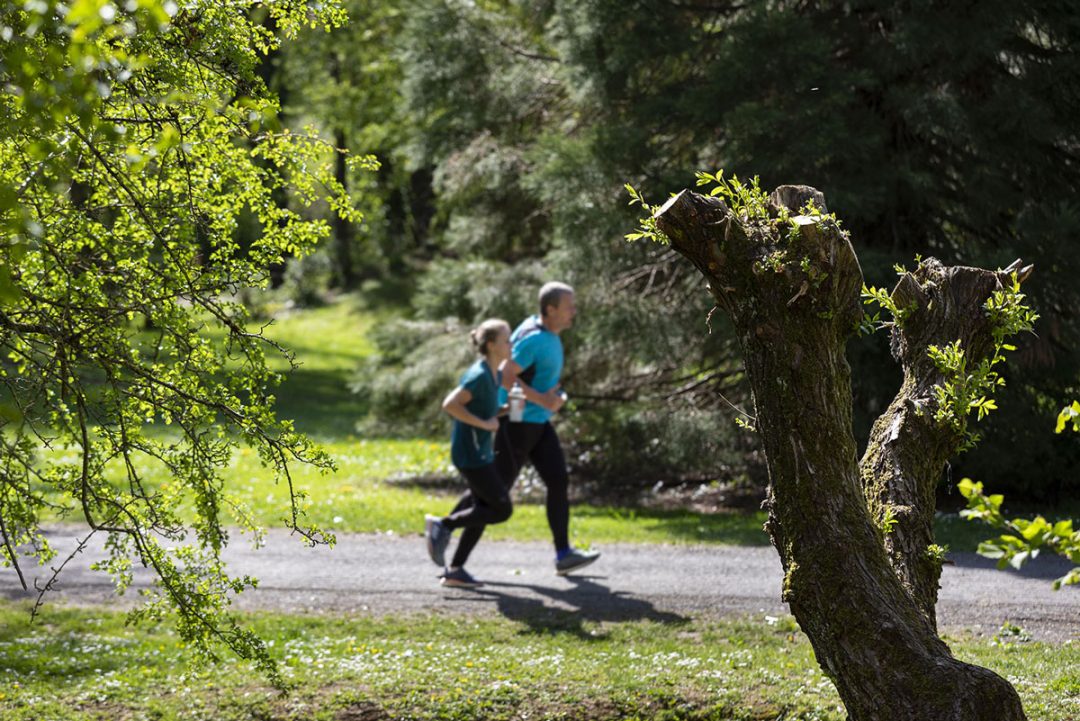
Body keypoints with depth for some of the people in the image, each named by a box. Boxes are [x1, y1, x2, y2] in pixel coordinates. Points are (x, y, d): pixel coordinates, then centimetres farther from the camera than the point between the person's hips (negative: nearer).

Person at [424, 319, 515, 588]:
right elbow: (450, 405, -26)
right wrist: (483, 423, -22)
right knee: (501, 510, -6)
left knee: (483, 510, 14)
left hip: (481, 452, 10)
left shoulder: (496, 375, 10)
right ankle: (444, 524, 4)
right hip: (470, 454, -10)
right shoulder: (479, 376, -18)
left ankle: (455, 571, 17)